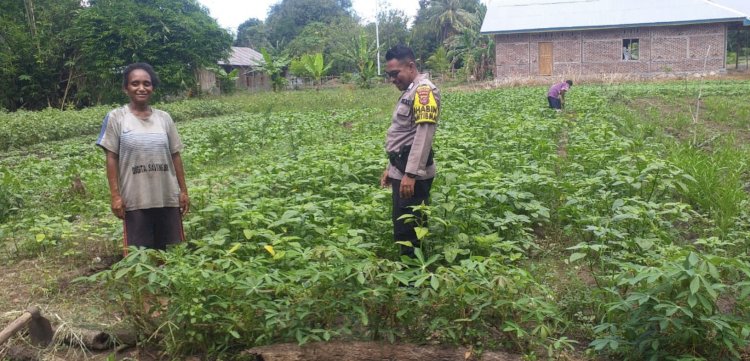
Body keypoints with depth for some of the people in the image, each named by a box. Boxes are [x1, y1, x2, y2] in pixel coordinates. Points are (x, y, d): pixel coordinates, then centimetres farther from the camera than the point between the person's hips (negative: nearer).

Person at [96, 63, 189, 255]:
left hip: (168, 198, 3)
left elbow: (175, 156, 9)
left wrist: (183, 191, 7)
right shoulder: (116, 118, -3)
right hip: (135, 200, -3)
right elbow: (112, 159, -2)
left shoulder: (164, 118, 6)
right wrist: (115, 196, -7)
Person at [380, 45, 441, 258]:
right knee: (402, 229, 13)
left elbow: (424, 134, -22)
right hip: (402, 171, 10)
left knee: (409, 232, -7)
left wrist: (410, 174, -26)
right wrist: (391, 168, 23)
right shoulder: (409, 92, 19)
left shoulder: (424, 90, -12)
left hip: (412, 174, -10)